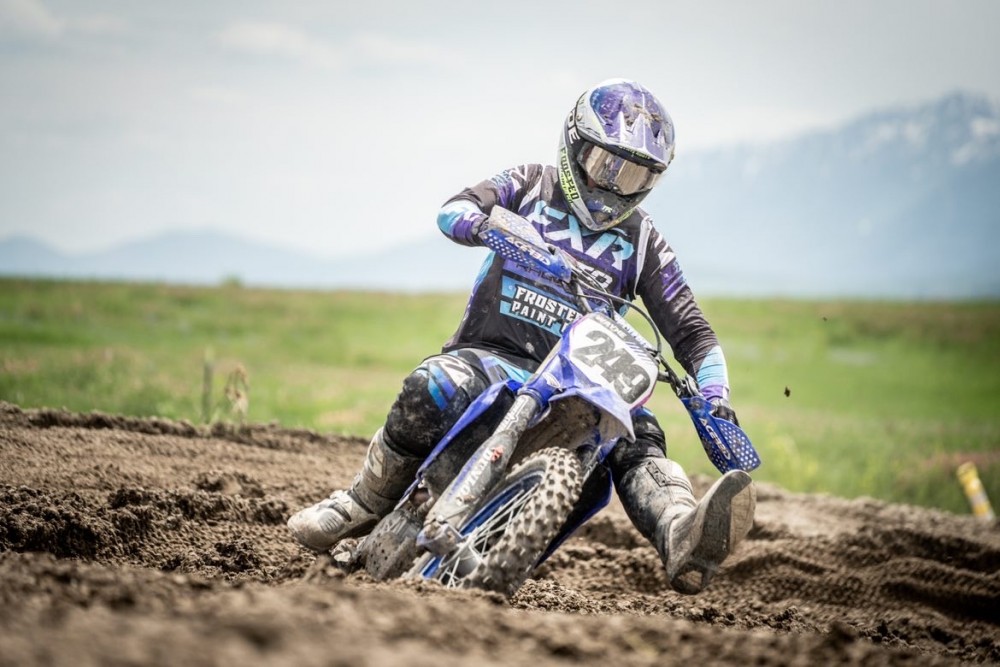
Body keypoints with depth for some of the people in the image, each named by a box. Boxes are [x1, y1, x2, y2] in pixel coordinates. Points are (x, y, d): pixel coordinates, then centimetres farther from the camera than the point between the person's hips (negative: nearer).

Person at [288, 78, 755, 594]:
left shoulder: (643, 242, 12)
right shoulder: (531, 185, 8)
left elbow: (691, 331, 7)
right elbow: (454, 209, -8)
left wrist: (715, 396, -12)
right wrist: (485, 223, -33)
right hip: (490, 353, -2)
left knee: (637, 436, -27)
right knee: (430, 390, -33)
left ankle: (685, 541, -55)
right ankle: (365, 503, -10)